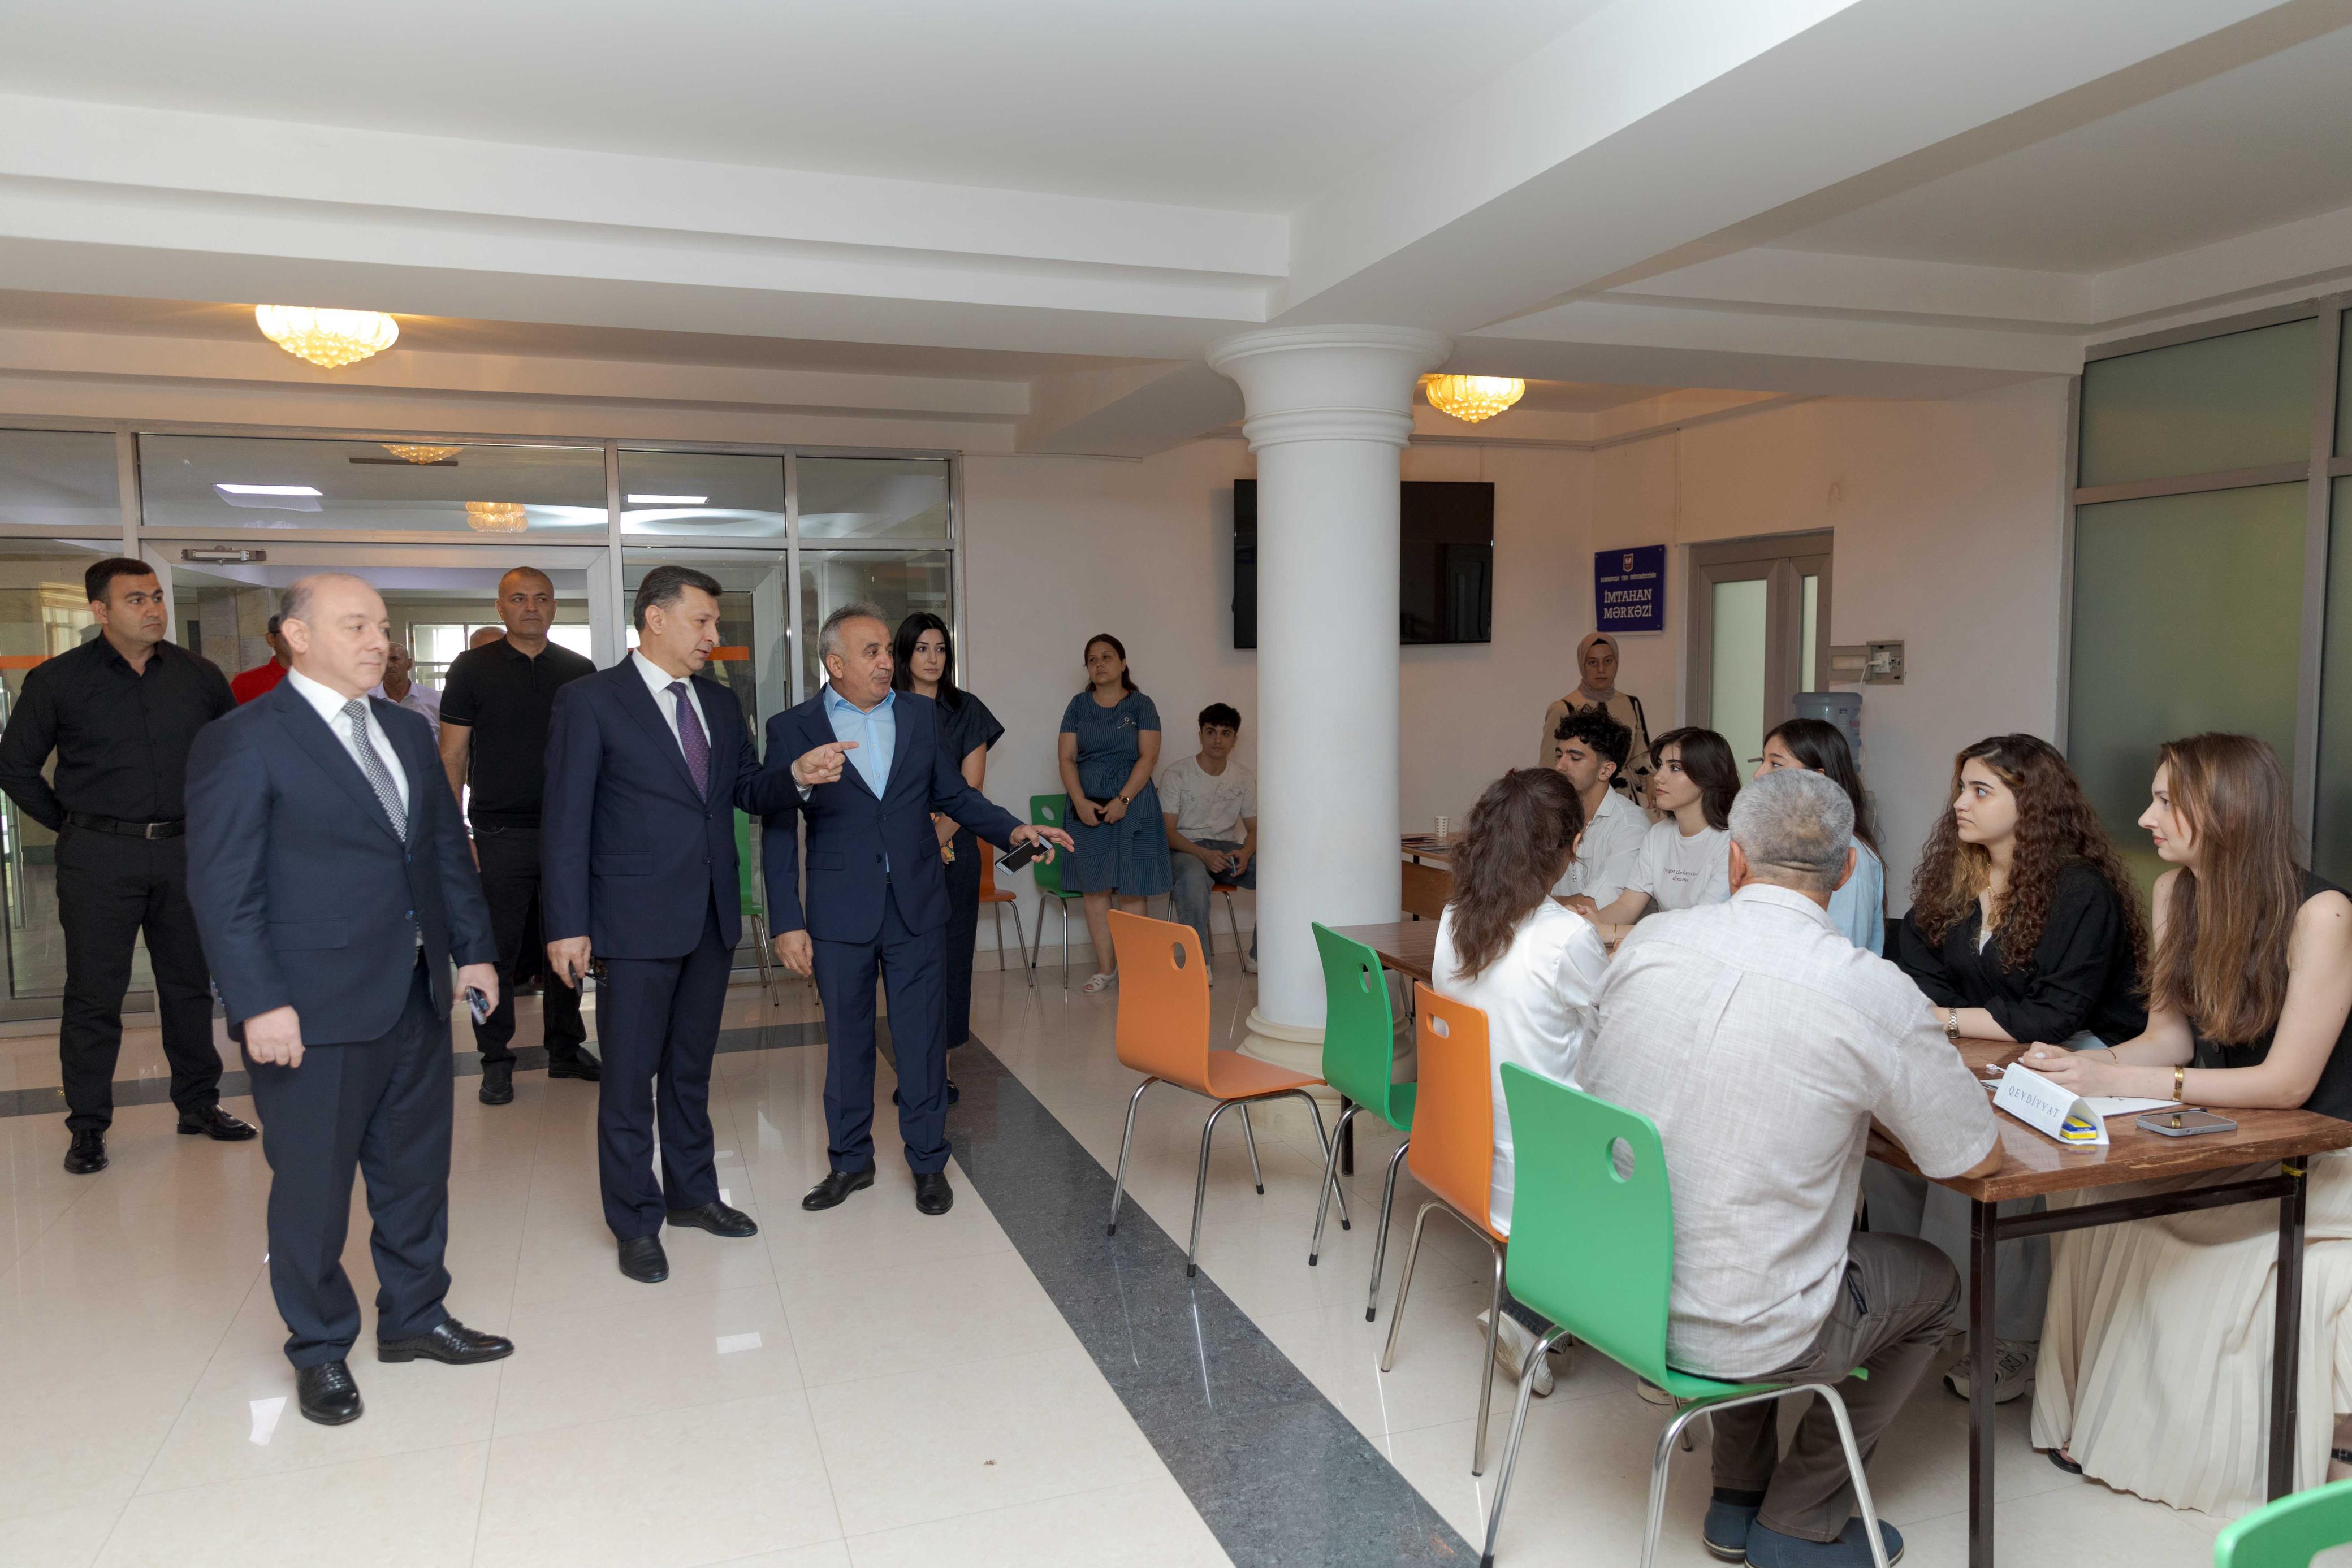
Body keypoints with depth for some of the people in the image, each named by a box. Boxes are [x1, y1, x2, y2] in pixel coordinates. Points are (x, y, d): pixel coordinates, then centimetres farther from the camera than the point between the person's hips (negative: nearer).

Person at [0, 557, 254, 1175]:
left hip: (186, 852, 3)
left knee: (190, 984, 10)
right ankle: (87, 1128, 11)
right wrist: (71, 823, 1)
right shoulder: (56, 680, -2)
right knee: (94, 995, 1)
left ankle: (199, 1104, 22)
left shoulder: (199, 676, 5)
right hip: (99, 858, -3)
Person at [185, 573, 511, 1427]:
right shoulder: (241, 742, -9)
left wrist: (472, 948, 11)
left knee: (417, 1170, 16)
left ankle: (414, 1316, 33)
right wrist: (260, 1004, -17)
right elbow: (223, 886, -12)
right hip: (313, 1011, -6)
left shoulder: (407, 731, 12)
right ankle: (320, 1350, 26)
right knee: (313, 1187, 8)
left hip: (415, 997, 7)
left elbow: (448, 847, 16)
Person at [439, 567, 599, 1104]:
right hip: (500, 833, -2)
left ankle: (565, 1049, 22)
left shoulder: (579, 671, 9)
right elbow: (452, 757, 1)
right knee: (496, 952, 3)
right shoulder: (472, 668, 3)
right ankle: (496, 1062, 14)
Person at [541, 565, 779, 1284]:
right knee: (630, 1076, 5)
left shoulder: (720, 703, 10)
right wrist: (568, 926, -14)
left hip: (713, 917, 6)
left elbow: (748, 790, 13)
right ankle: (636, 1222, 19)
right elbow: (565, 819, -10)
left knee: (691, 1064, 18)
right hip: (637, 921, -6)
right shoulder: (590, 700, -8)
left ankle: (692, 1191, 33)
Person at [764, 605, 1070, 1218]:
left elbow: (955, 794, 11)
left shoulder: (921, 714, 5)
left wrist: (1013, 829, -6)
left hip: (918, 907, 2)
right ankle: (850, 1161, 28)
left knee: (921, 1039, 7)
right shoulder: (793, 728, -2)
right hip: (840, 912, -1)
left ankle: (928, 1162, 22)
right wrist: (788, 923, -6)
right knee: (847, 1041, 11)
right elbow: (777, 832, -2)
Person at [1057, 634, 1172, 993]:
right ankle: (1105, 967, 13)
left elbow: (1148, 757, -6)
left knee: (1131, 890, -2)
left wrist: (1123, 800, -16)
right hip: (1088, 808, 3)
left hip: (1133, 806, -3)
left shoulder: (1141, 705, 2)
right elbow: (1067, 758, 4)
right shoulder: (1079, 706, 10)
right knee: (1095, 888, 4)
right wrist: (1081, 802, -10)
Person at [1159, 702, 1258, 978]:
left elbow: (1254, 828, 10)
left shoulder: (1245, 779, 8)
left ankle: (1259, 957, -11)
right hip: (1184, 849, -4)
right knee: (1194, 877, -41)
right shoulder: (1176, 774, -4)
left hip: (1226, 848, 4)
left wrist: (1245, 853, -15)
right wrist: (1204, 854, -26)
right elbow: (1167, 831, -9)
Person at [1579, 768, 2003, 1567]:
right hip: (1740, 1334, -4)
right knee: (1935, 1284, 24)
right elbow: (1980, 1156, -4)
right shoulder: (1872, 992, -19)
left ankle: (1737, 1503, 41)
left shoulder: (1647, 941, -6)